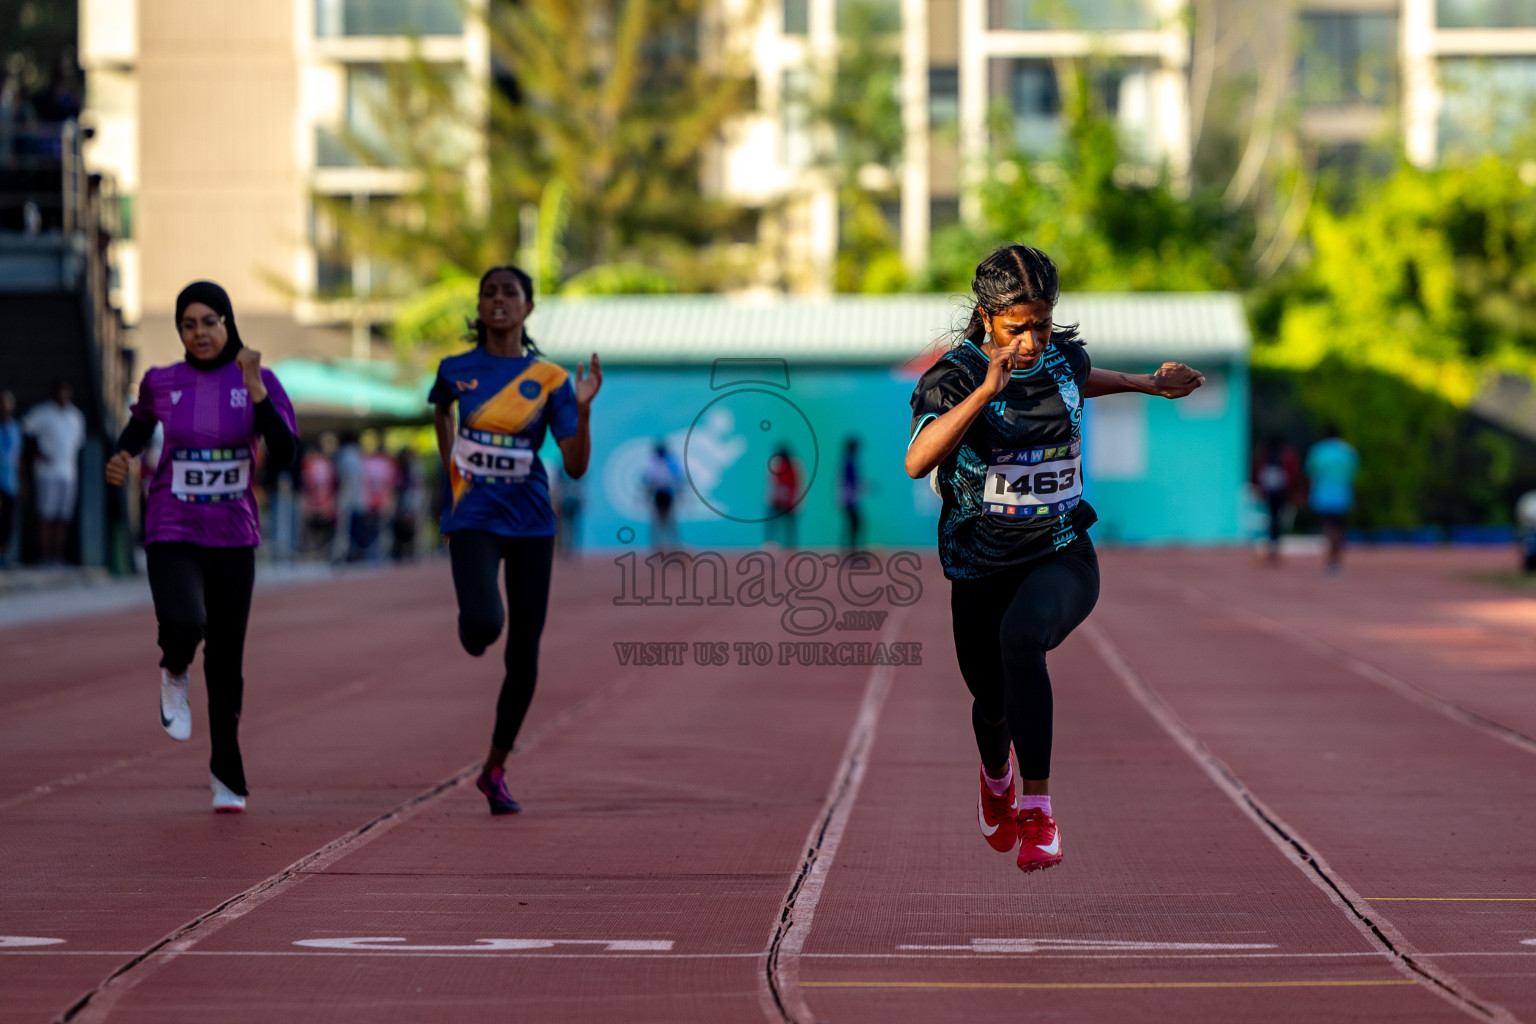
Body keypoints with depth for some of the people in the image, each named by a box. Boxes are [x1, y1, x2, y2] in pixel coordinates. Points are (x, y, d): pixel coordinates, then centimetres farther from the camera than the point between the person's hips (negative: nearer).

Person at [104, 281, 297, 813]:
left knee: (226, 659, 6)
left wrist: (255, 388, -24)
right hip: (172, 532, -1)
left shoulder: (259, 381, -4)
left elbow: (285, 453, -16)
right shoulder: (162, 381, -1)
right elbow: (140, 422, 21)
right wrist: (122, 455, 0)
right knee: (184, 624, -29)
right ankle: (174, 672, 9)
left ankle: (226, 774, 26)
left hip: (233, 536, 1)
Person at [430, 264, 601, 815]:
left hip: (530, 521, 1)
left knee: (523, 655, 3)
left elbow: (576, 466, -4)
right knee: (484, 623, -27)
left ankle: (495, 770, 20)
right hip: (474, 517, -1)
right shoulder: (457, 370, 2)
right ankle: (473, 630, 14)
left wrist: (583, 409, -19)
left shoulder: (550, 380, -1)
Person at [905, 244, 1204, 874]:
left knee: (1021, 635, -33)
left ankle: (1036, 803, -28)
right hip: (981, 568, 0)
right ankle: (996, 775, 54)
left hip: (1063, 556, 0)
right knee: (993, 700, 15)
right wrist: (986, 390, -41)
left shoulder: (1066, 357, -2)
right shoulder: (955, 376, -16)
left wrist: (1147, 385, 24)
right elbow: (917, 462, -34)